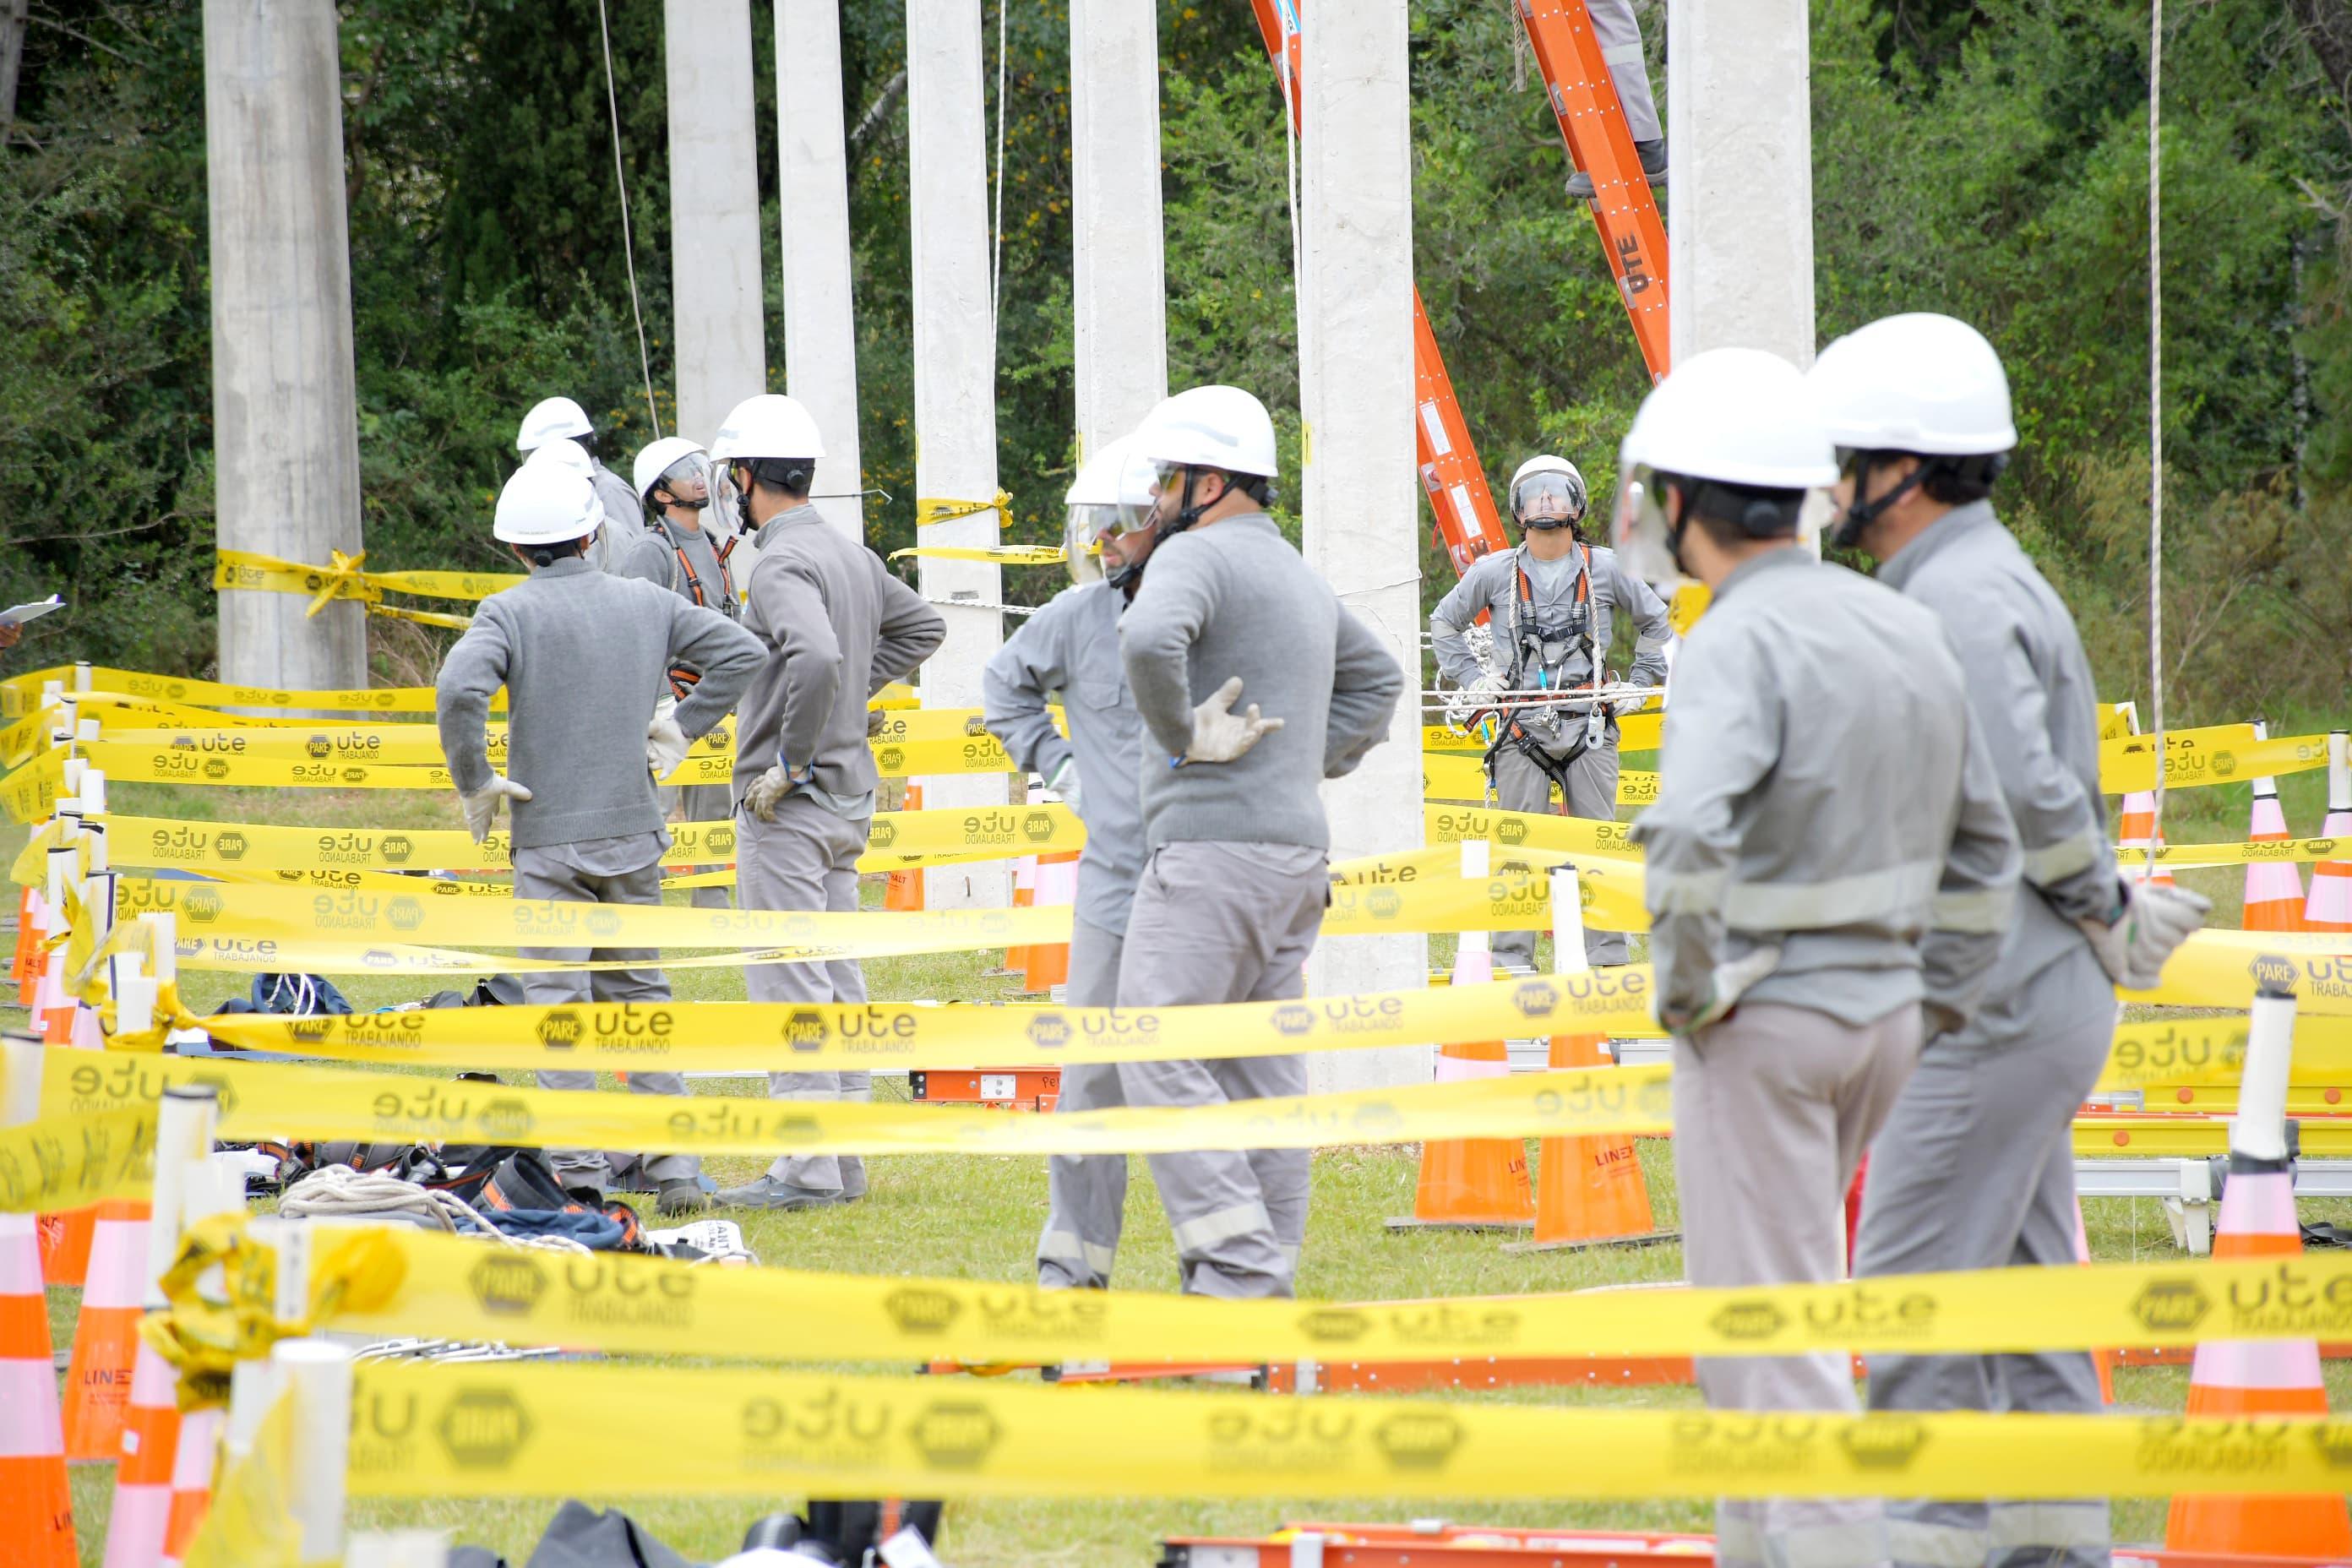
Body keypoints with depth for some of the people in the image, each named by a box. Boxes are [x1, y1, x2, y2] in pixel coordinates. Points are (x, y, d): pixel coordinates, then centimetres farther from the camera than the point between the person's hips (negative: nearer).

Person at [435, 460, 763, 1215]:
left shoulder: (509, 611, -9)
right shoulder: (645, 602, 5)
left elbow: (458, 691, -25)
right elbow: (739, 650, 6)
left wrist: (474, 782, -12)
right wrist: (681, 728, 11)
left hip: (549, 836, -4)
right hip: (633, 829, 4)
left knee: (558, 997, 0)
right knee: (641, 989, 15)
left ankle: (579, 1170, -4)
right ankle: (674, 1165, 12)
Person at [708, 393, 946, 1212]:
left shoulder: (783, 562, -17)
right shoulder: (852, 554, 12)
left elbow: (816, 657, -34)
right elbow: (921, 626, 27)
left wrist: (788, 761, -23)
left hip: (791, 806, -9)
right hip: (849, 795, 9)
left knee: (788, 987, -7)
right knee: (837, 978, 13)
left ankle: (807, 1169, -7)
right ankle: (845, 1160, 17)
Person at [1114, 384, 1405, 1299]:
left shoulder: (1196, 555, -8)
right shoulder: (1300, 575, 22)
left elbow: (1148, 640, -30)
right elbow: (1377, 677, 37)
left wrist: (1181, 735, -16)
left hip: (1212, 847, -9)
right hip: (1297, 848, 9)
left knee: (1155, 1051, -9)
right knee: (1263, 1068, 9)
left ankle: (1238, 1264, -16)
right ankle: (1265, 1288, 9)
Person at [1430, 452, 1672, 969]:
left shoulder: (1605, 569, 7)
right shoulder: (1494, 572, 7)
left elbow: (1657, 621, 21)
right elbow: (1444, 622, 22)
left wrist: (1639, 682, 14)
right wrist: (1471, 678, 11)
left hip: (1589, 730, 0)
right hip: (1520, 731, 0)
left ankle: (1607, 961, 3)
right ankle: (1512, 963, 1)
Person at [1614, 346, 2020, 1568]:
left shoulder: (1739, 645, -17)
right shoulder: (1905, 630, 10)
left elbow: (1690, 833, -33)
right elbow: (1982, 846, 16)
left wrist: (1687, 989, -19)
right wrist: (1937, 1002, 18)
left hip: (1763, 1023, -8)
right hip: (1884, 1016, 8)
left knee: (1769, 1333, -4)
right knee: (1759, 1303, 21)